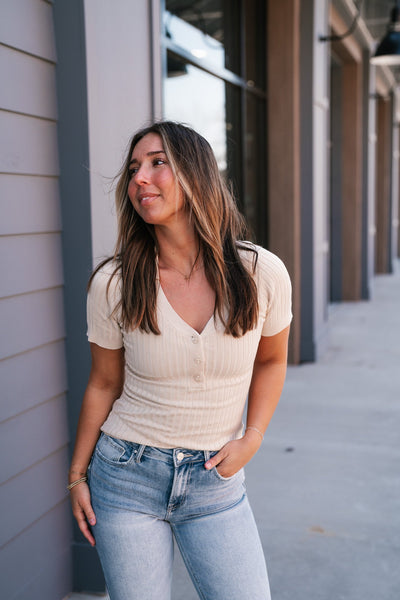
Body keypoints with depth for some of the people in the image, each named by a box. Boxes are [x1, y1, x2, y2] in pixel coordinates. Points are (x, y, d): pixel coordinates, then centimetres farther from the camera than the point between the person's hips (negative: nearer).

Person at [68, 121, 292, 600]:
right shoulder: (112, 285, -11)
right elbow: (103, 385, 2)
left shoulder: (262, 273, -11)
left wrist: (252, 438, -3)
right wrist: (77, 474, 8)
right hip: (126, 476, 0)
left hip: (215, 482, 1)